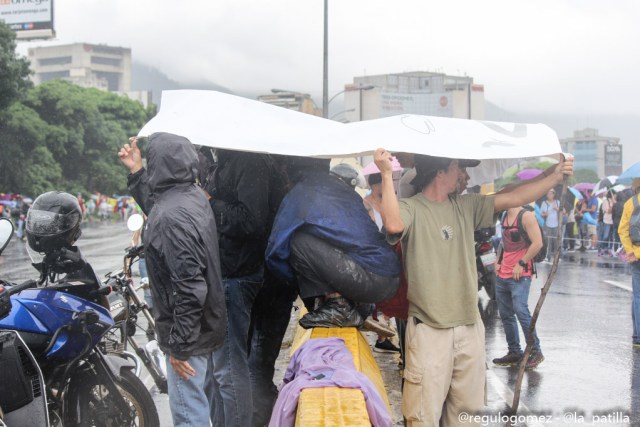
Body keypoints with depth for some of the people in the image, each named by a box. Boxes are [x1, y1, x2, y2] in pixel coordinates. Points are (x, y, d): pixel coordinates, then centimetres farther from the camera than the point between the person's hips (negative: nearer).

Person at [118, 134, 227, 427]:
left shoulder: (172, 217, -27)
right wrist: (136, 172, 19)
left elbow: (189, 288, -29)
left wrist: (178, 345, -23)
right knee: (211, 403, 25)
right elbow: (154, 207, 25)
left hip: (188, 335, -10)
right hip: (209, 325, 10)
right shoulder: (194, 195, 2)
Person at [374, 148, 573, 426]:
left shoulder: (466, 206, 11)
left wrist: (556, 176, 8)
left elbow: (515, 198, 11)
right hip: (429, 330, -6)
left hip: (470, 327, 6)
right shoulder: (411, 208, -8)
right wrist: (387, 175, -30)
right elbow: (393, 224, -31)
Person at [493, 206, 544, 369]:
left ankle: (535, 352, -4)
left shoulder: (526, 216, -10)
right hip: (502, 275, 8)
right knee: (505, 315, 9)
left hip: (520, 275, -8)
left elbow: (538, 243, -16)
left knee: (521, 311, -16)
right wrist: (498, 261, 11)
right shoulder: (505, 216, 13)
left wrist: (521, 263, -16)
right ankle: (514, 352, 17)